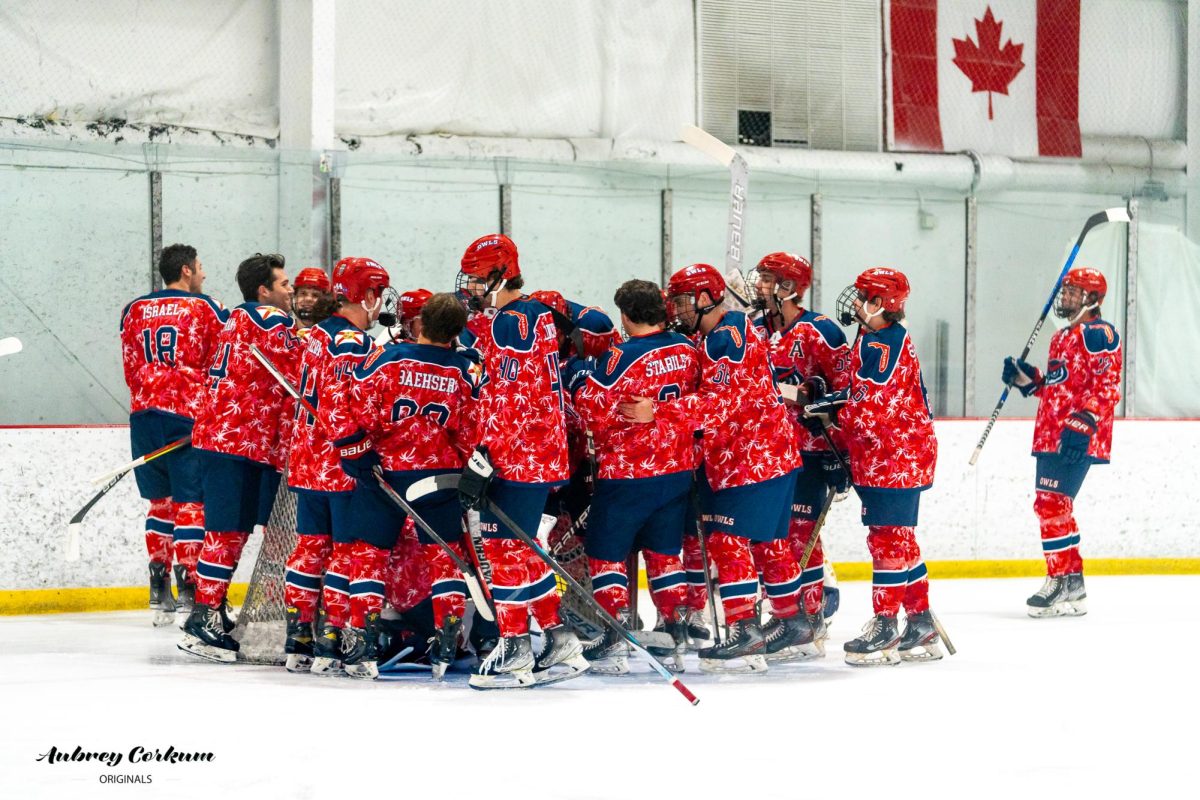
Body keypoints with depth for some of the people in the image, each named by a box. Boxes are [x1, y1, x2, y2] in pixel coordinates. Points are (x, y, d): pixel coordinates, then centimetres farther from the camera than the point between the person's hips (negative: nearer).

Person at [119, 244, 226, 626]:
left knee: (160, 500, 13)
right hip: (189, 415, -4)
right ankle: (189, 586, -9)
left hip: (145, 414, 4)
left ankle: (158, 587, 9)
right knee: (191, 502, -2)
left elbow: (131, 369, 15)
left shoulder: (134, 311, 12)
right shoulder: (207, 309, 0)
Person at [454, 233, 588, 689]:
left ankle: (515, 653, 0)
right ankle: (560, 643, 17)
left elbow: (507, 399, -23)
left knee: (506, 548, -4)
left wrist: (482, 461, -23)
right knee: (521, 549, 14)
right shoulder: (535, 315, 16)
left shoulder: (511, 323, -16)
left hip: (518, 458, -10)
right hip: (541, 456, 10)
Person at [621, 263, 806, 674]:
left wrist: (657, 411, -35)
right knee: (767, 539, 17)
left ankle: (744, 629, -12)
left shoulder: (724, 337, -18)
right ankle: (791, 620, 27)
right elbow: (713, 397, 20)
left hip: (752, 458, -11)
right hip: (771, 453, 11)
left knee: (727, 539, -11)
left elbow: (720, 402, -29)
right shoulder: (733, 329, 16)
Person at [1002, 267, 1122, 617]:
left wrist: (1084, 422, -26)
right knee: (1052, 507, 11)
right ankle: (1072, 584, 17)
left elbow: (1107, 387, -17)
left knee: (1051, 504, -15)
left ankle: (1061, 581, -10)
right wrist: (1026, 378, 14)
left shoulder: (1099, 334, -9)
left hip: (1077, 439, -10)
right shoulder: (1062, 338, 23)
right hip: (1051, 437, 10)